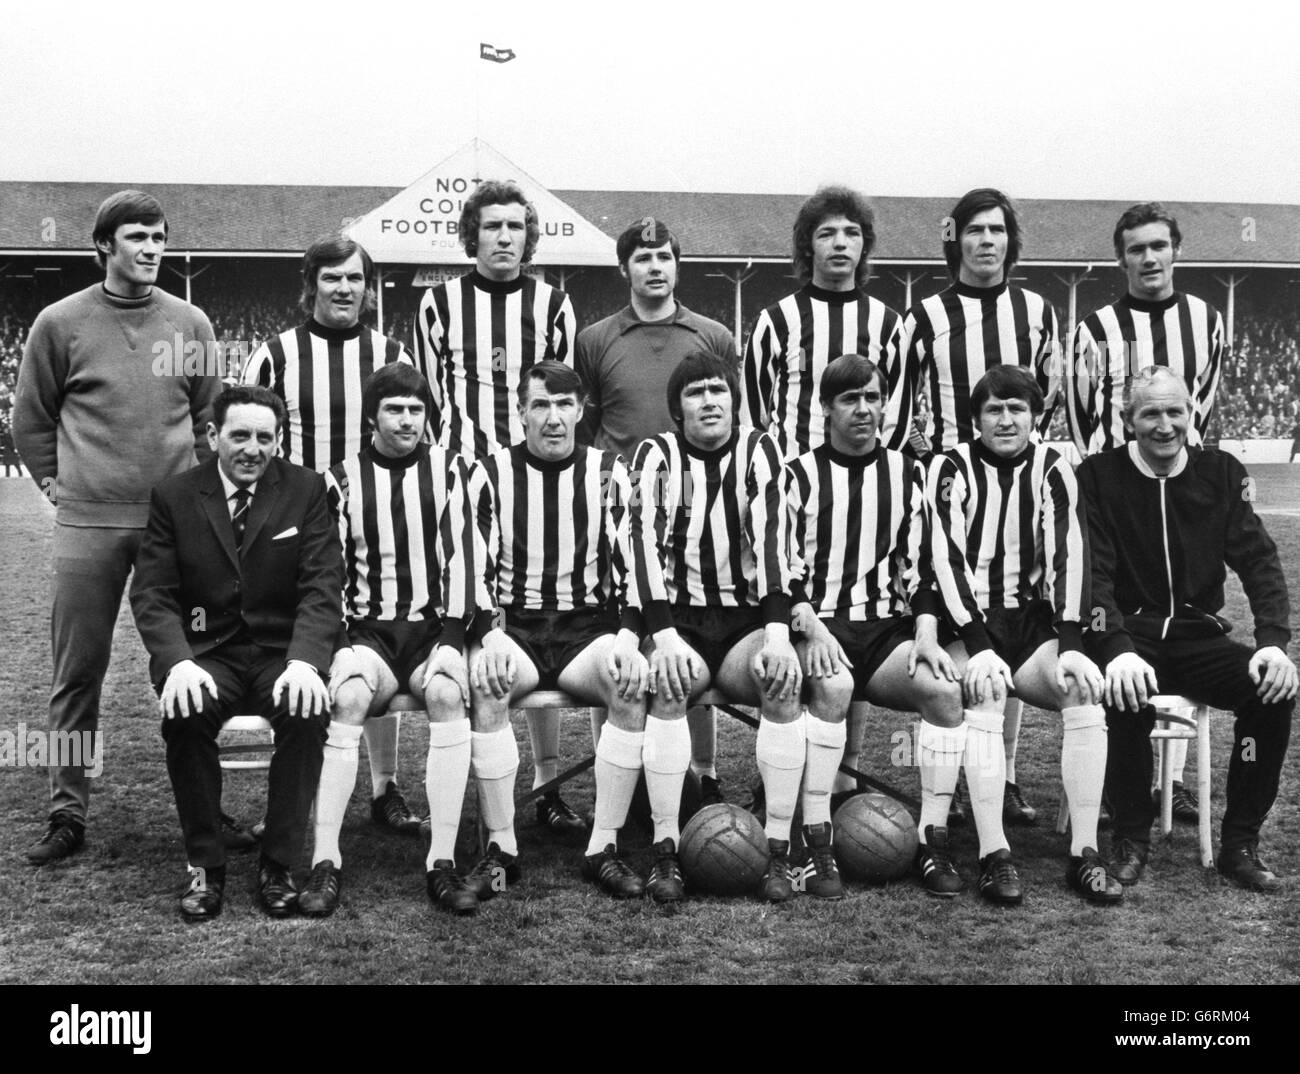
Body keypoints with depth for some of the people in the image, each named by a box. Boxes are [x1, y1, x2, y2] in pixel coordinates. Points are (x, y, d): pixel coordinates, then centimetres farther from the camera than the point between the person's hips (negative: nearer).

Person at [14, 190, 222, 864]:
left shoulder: (190, 324, 7)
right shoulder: (61, 323, 2)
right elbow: (30, 421, 10)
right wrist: (61, 488, 5)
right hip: (88, 526, -1)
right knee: (77, 671, 2)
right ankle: (67, 814, 12)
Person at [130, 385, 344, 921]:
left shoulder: (305, 490, 2)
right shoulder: (174, 496, 4)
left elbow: (322, 588, -6)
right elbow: (152, 594, -2)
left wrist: (304, 662, -24)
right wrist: (177, 663, -22)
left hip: (281, 652, 0)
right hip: (206, 654, 0)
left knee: (307, 709, -31)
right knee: (185, 713, -31)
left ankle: (279, 865, -16)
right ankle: (204, 865, -13)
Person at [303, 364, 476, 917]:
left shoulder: (449, 469, 8)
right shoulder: (342, 479, 8)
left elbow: (460, 558, 2)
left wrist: (451, 637, -9)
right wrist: (333, 642, -8)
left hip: (433, 626, 0)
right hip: (366, 629, 0)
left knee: (447, 694, -31)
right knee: (347, 698, -30)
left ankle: (442, 860, -27)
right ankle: (325, 862, -27)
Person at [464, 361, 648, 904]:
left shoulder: (608, 472, 7)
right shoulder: (490, 473, 4)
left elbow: (630, 567, 3)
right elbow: (476, 572, 0)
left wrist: (627, 637, -14)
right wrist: (490, 639, -17)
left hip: (588, 624, 1)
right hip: (511, 623, -1)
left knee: (636, 686, -29)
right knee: (485, 687, -33)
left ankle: (603, 847, -18)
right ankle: (501, 847, -18)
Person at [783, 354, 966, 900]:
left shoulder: (908, 473, 14)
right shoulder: (799, 475, 6)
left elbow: (921, 567, 12)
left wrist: (926, 632, -5)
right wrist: (812, 629, -16)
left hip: (888, 628, 3)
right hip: (819, 625, -2)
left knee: (944, 689, -26)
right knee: (832, 686, -35)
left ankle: (933, 842, -15)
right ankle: (816, 846, -28)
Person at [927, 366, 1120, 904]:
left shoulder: (1052, 468, 7)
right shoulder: (952, 467, -1)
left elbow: (1068, 556, -4)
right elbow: (948, 559, -11)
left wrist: (1071, 644, -16)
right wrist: (978, 647, -22)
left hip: (1036, 622, 3)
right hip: (969, 624, -3)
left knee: (1086, 689, -24)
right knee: (983, 694, -32)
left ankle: (1085, 854, -19)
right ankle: (994, 856, -30)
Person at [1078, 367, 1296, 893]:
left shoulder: (1222, 473, 7)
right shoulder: (1098, 476, -2)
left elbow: (1258, 559, 1)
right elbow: (1093, 572, -11)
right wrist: (1119, 650, -28)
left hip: (1199, 636, 3)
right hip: (1128, 635, -3)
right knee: (1129, 695, -35)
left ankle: (1240, 844, -8)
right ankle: (1132, 838, -12)